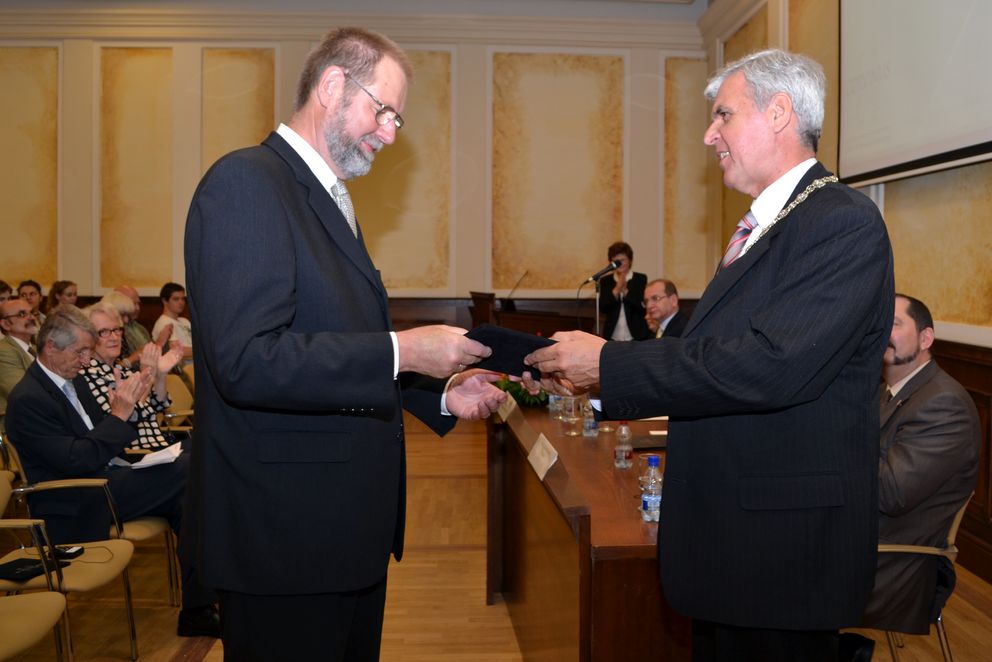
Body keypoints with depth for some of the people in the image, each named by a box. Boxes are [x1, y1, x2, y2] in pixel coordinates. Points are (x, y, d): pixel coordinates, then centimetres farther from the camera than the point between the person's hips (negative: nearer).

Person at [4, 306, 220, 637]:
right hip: (75, 512, -9)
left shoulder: (73, 381, 13)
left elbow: (103, 438, 18)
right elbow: (77, 460, -21)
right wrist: (119, 413, -19)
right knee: (187, 468, -21)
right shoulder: (27, 399, -15)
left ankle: (197, 610, -8)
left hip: (100, 481, 9)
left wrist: (128, 404, 0)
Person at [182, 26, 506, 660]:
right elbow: (246, 360, -26)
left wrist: (439, 395, 9)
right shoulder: (247, 182, -14)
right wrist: (400, 351, -22)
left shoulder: (329, 201, 16)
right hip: (286, 535, -9)